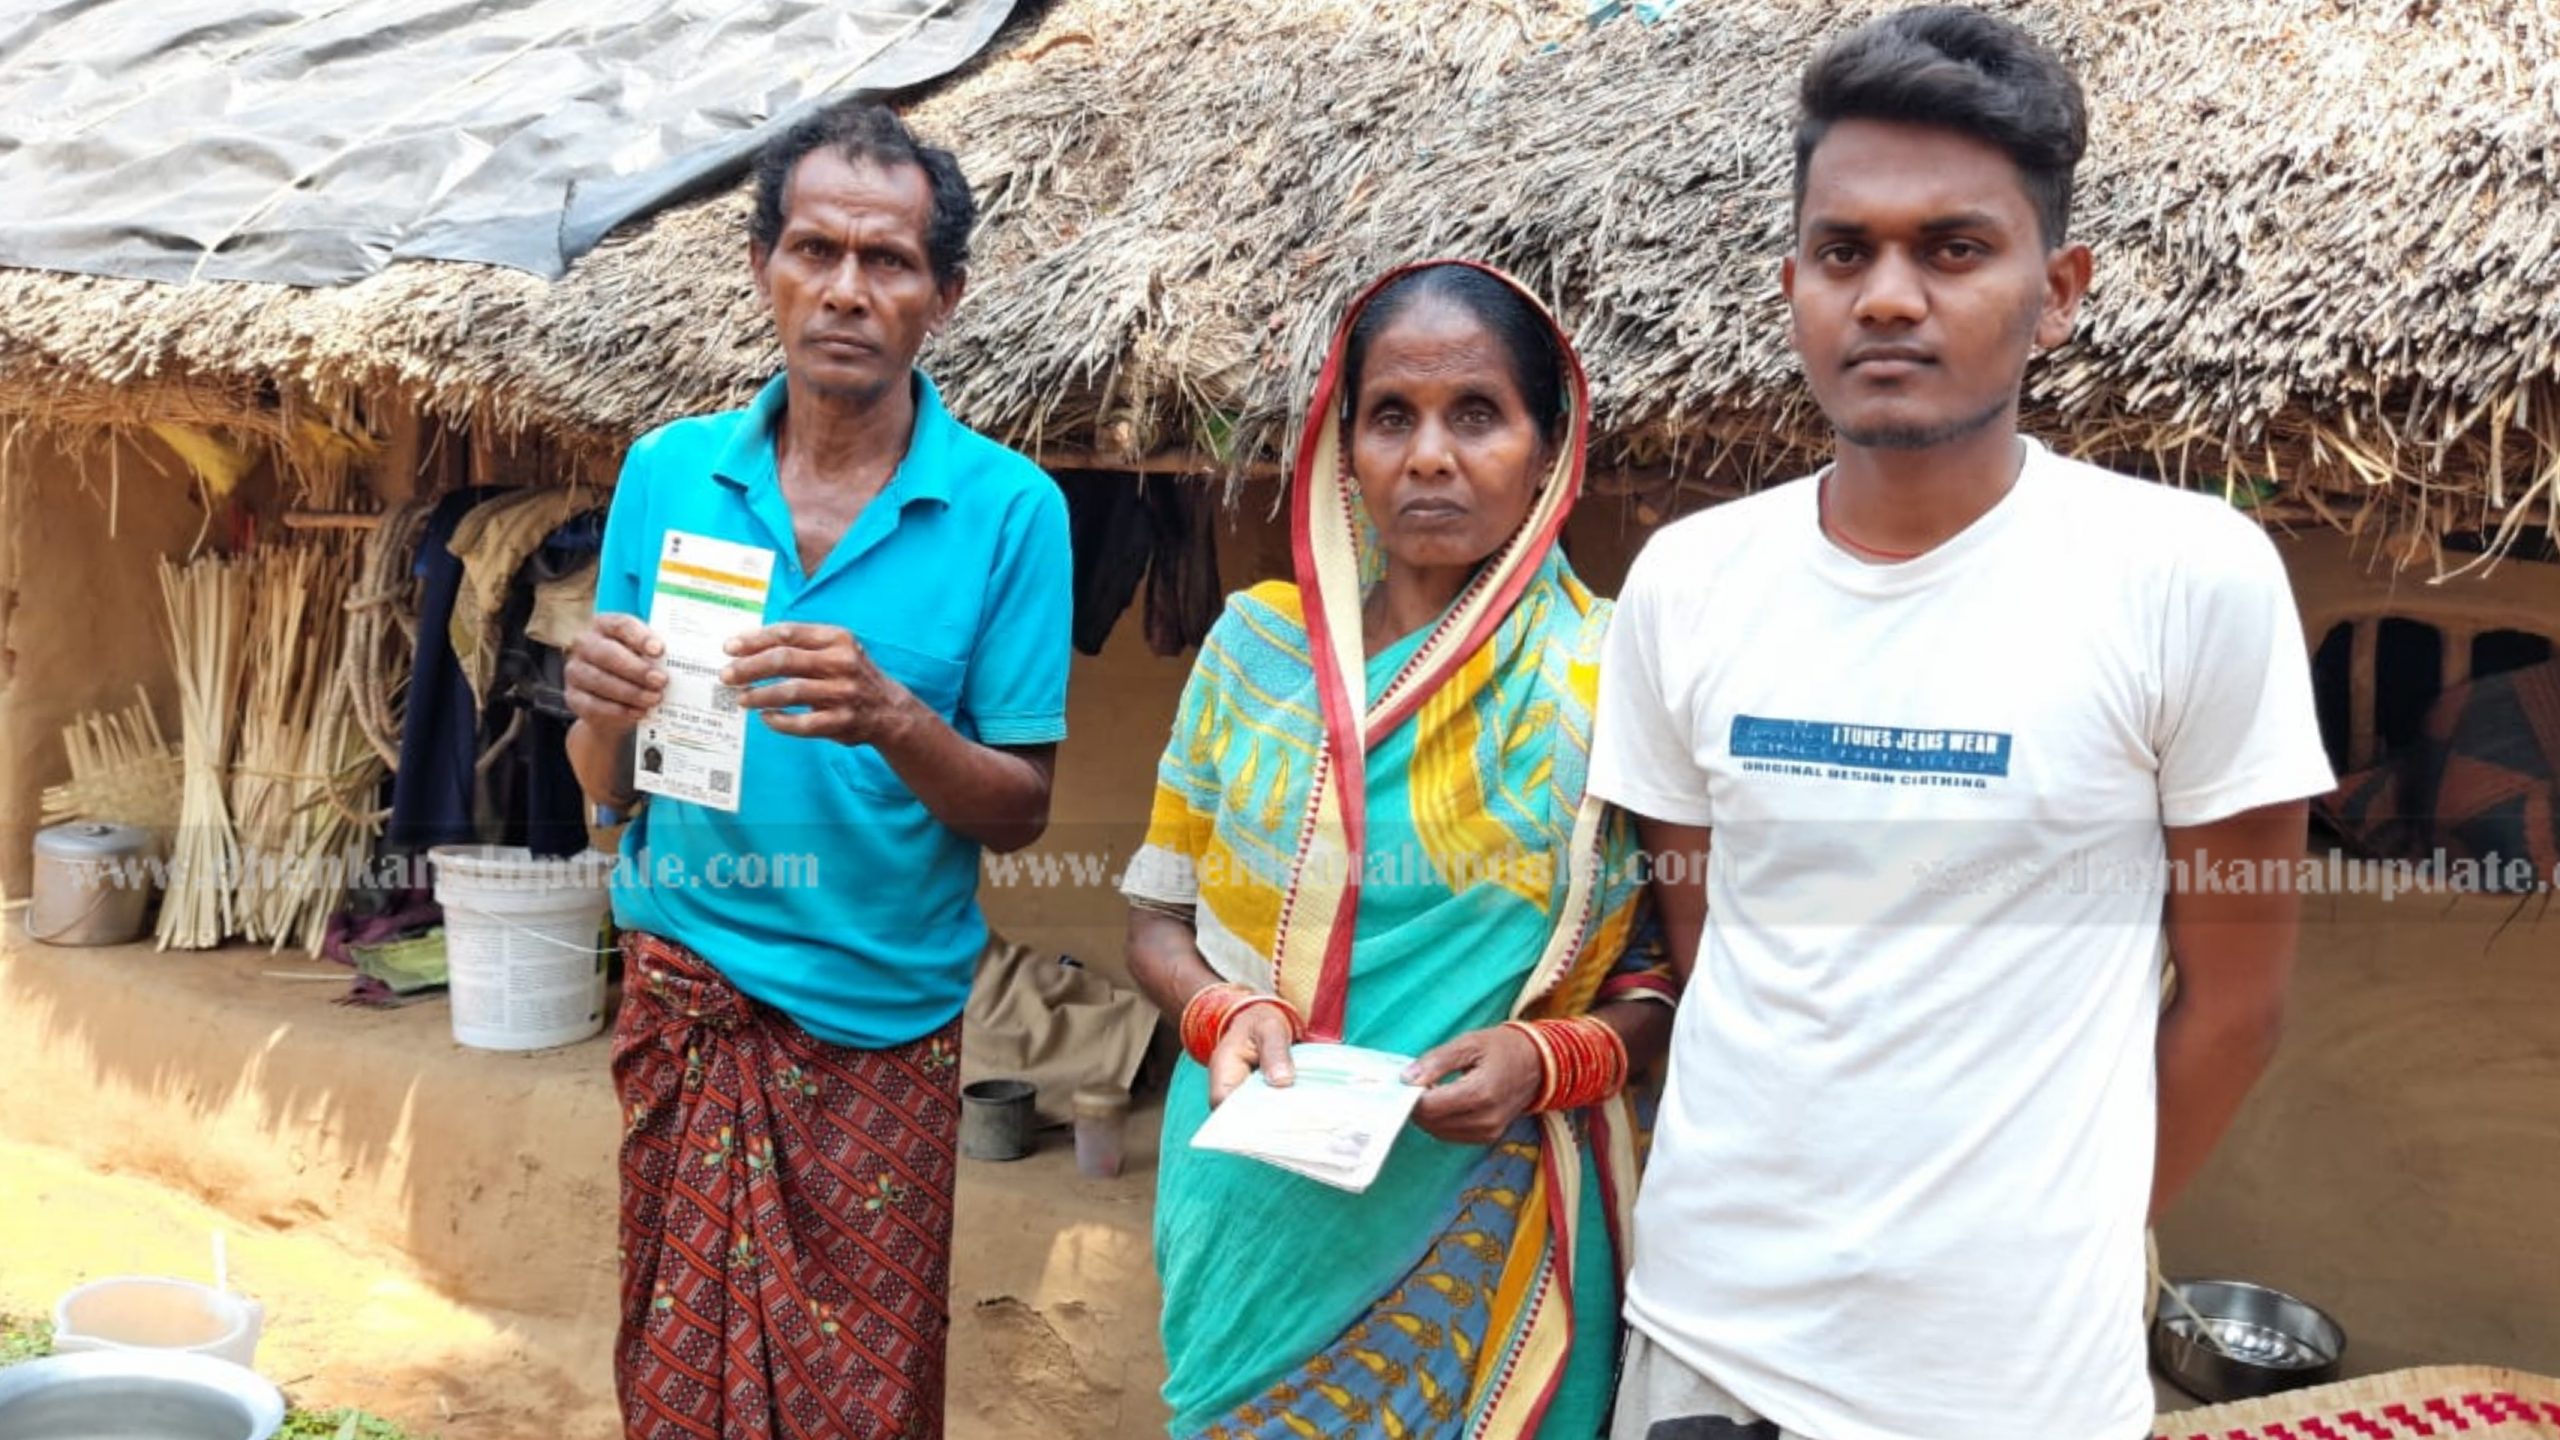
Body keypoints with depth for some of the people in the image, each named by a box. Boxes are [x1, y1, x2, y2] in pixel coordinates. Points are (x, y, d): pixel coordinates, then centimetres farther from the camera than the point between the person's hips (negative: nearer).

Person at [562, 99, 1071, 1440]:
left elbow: (1020, 813, -5)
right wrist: (604, 707, -18)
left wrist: (890, 720, -24)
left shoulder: (1007, 508, -7)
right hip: (685, 997, 2)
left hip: (882, 1025, -2)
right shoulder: (668, 472, 1)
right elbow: (604, 783, 5)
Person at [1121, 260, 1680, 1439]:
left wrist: (1553, 1056, -20)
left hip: (1483, 1224, -2)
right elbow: (1159, 920, 5)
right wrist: (1224, 1016, -14)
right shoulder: (1256, 643, -1)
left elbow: (1674, 978, -2)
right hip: (1259, 1209, 2)